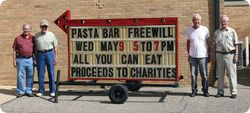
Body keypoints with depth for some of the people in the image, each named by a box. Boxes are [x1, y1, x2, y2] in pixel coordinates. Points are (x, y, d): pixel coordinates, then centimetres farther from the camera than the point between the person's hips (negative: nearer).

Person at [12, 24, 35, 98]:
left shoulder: (33, 38, 6)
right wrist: (14, 60, -2)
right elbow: (14, 50, 3)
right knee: (20, 76, 1)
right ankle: (20, 91, 9)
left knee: (30, 76, 5)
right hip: (21, 59, -2)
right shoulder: (18, 38, 2)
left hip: (30, 59, 2)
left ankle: (29, 91, 15)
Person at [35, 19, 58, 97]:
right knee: (40, 73, 3)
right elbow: (35, 47, 11)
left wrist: (56, 57, 0)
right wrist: (36, 57, 7)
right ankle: (41, 91, 11)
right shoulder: (37, 35, 8)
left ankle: (52, 91, 8)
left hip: (50, 53, -1)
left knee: (51, 73, 0)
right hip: (40, 54, 1)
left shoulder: (51, 35, 3)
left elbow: (55, 46, 5)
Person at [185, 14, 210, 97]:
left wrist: (209, 54, 4)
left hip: (203, 56, -1)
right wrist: (188, 54, 8)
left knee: (204, 75, 2)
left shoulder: (205, 29, 2)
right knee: (193, 75, 4)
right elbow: (188, 43, 12)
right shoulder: (189, 30, 6)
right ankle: (194, 90, 13)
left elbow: (208, 42, 7)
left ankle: (205, 91, 12)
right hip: (192, 56, 1)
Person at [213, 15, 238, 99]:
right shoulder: (216, 32, 11)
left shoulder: (232, 31, 3)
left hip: (229, 54, -3)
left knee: (231, 74, -1)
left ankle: (233, 92, 4)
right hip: (219, 55, 3)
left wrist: (236, 55, -7)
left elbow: (236, 45, 1)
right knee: (220, 74, 6)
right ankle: (220, 92, 14)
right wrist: (214, 56, 8)